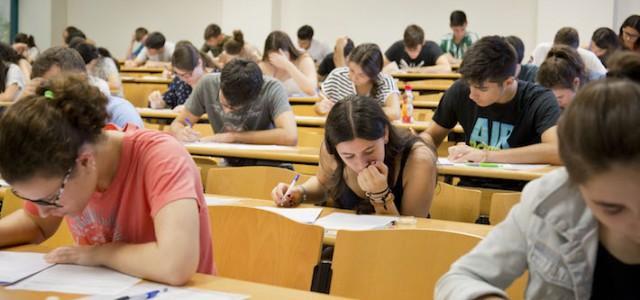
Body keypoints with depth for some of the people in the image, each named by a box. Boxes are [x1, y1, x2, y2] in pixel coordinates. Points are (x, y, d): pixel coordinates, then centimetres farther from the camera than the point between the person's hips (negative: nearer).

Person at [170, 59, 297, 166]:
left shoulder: (272, 88, -21)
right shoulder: (208, 83, -12)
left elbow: (290, 137, -34)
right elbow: (178, 123, 1)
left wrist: (233, 136, -26)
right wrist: (181, 133, -24)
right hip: (230, 165, 2)